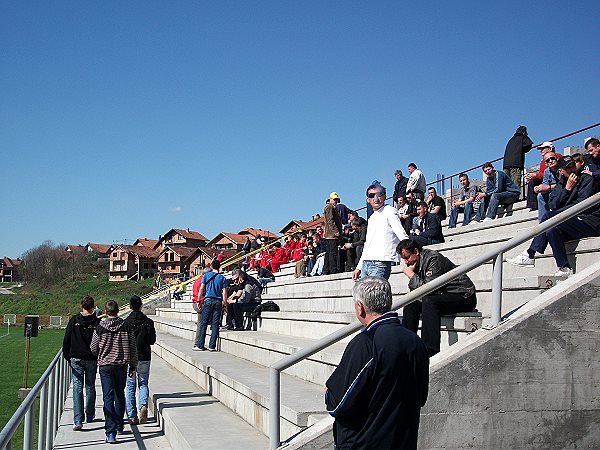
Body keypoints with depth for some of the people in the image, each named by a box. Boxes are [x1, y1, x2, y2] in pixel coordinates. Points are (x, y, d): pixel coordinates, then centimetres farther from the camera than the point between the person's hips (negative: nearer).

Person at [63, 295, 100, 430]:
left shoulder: (74, 320, -2)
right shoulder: (97, 322, -5)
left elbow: (66, 339, 1)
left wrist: (67, 356, 10)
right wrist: (100, 357, 10)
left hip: (76, 359, 0)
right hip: (91, 359, 0)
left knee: (77, 388, -2)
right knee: (90, 387, 14)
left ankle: (78, 420, -12)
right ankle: (90, 416, 25)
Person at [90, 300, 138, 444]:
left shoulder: (100, 328, -6)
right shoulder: (126, 327, -3)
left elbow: (93, 349, 3)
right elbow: (133, 349, -1)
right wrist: (133, 366, 8)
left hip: (105, 366, -2)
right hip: (122, 366, 2)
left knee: (108, 397, -3)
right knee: (120, 396, 18)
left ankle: (111, 432, -12)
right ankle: (119, 426, 32)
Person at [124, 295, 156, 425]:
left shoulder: (126, 322, -8)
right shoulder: (148, 322, -4)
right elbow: (152, 340, 2)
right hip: (144, 357, 1)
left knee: (130, 386, 8)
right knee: (143, 383, 14)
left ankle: (132, 416, 8)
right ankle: (143, 405, -12)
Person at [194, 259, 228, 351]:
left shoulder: (206, 275, 3)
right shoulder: (222, 278, 5)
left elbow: (201, 289, 1)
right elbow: (224, 292, 1)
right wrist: (225, 304, 5)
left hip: (208, 301, -1)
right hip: (218, 302, 1)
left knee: (203, 323, 2)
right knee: (215, 324, 2)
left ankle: (200, 345, 1)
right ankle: (212, 346, 1)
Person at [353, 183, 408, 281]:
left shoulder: (390, 212, -2)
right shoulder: (372, 218, 22)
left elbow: (402, 235, -13)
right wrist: (358, 267, 23)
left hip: (380, 264, -8)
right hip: (366, 263, 8)